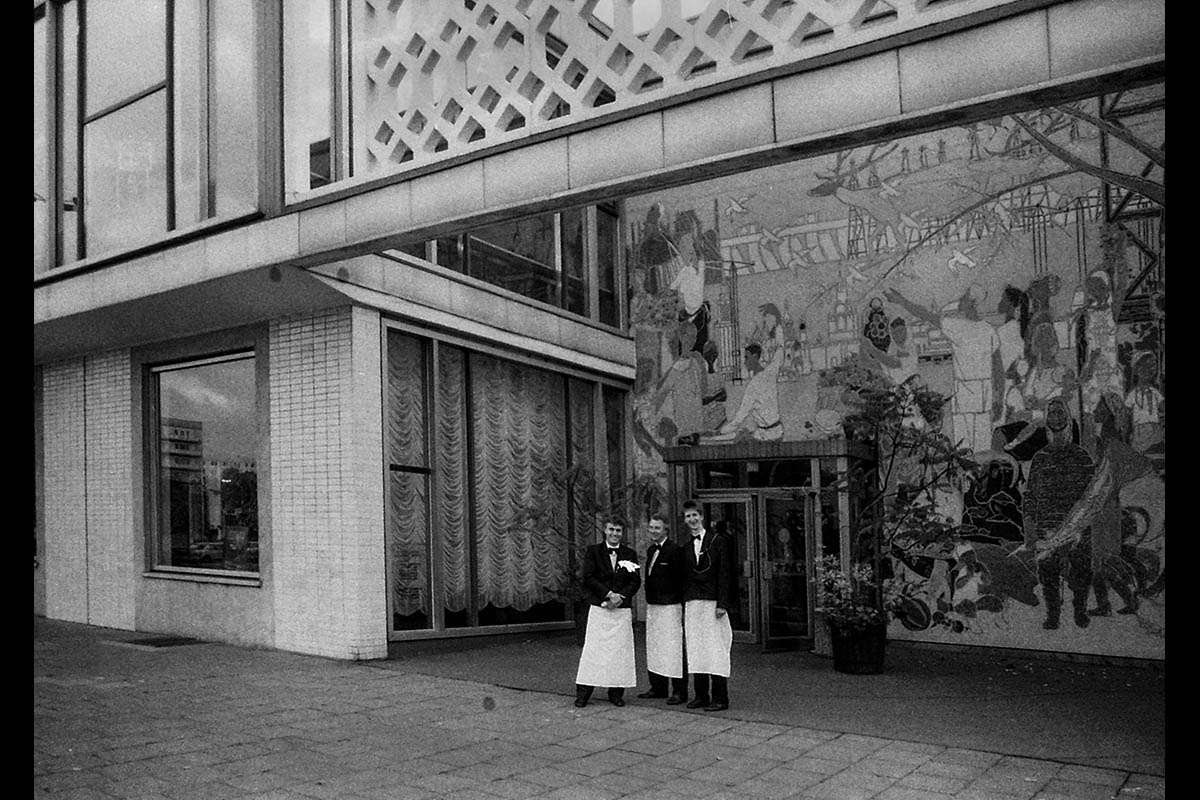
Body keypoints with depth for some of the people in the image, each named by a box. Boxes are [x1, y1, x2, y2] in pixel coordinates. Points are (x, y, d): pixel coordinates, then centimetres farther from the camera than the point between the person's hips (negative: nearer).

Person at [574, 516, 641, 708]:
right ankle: (583, 692, 3)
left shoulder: (630, 554, 10)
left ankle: (616, 693, 12)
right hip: (599, 608, -2)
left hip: (622, 609, 2)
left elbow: (636, 581, 5)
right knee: (593, 649, -3)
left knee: (620, 650, 2)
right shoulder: (593, 552, 4)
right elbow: (588, 578, -5)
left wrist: (620, 597, -11)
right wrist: (609, 594, -14)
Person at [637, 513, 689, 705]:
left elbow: (682, 579, -14)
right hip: (652, 606, 9)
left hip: (670, 606, -9)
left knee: (673, 648, -5)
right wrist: (646, 583, 9)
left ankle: (679, 691, 1)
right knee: (653, 648, 14)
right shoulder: (651, 550, 15)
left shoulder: (675, 550, -11)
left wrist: (681, 605, -16)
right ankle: (658, 687, 24)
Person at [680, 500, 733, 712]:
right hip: (692, 605, 5)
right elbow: (685, 578, 14)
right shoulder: (686, 548, 14)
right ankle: (700, 695, 13)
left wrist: (722, 604, -12)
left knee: (715, 650, -5)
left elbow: (724, 575, -5)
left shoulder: (718, 542, 0)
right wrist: (683, 605, 6)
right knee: (695, 651, 6)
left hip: (712, 603, -5)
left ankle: (720, 698, -1)